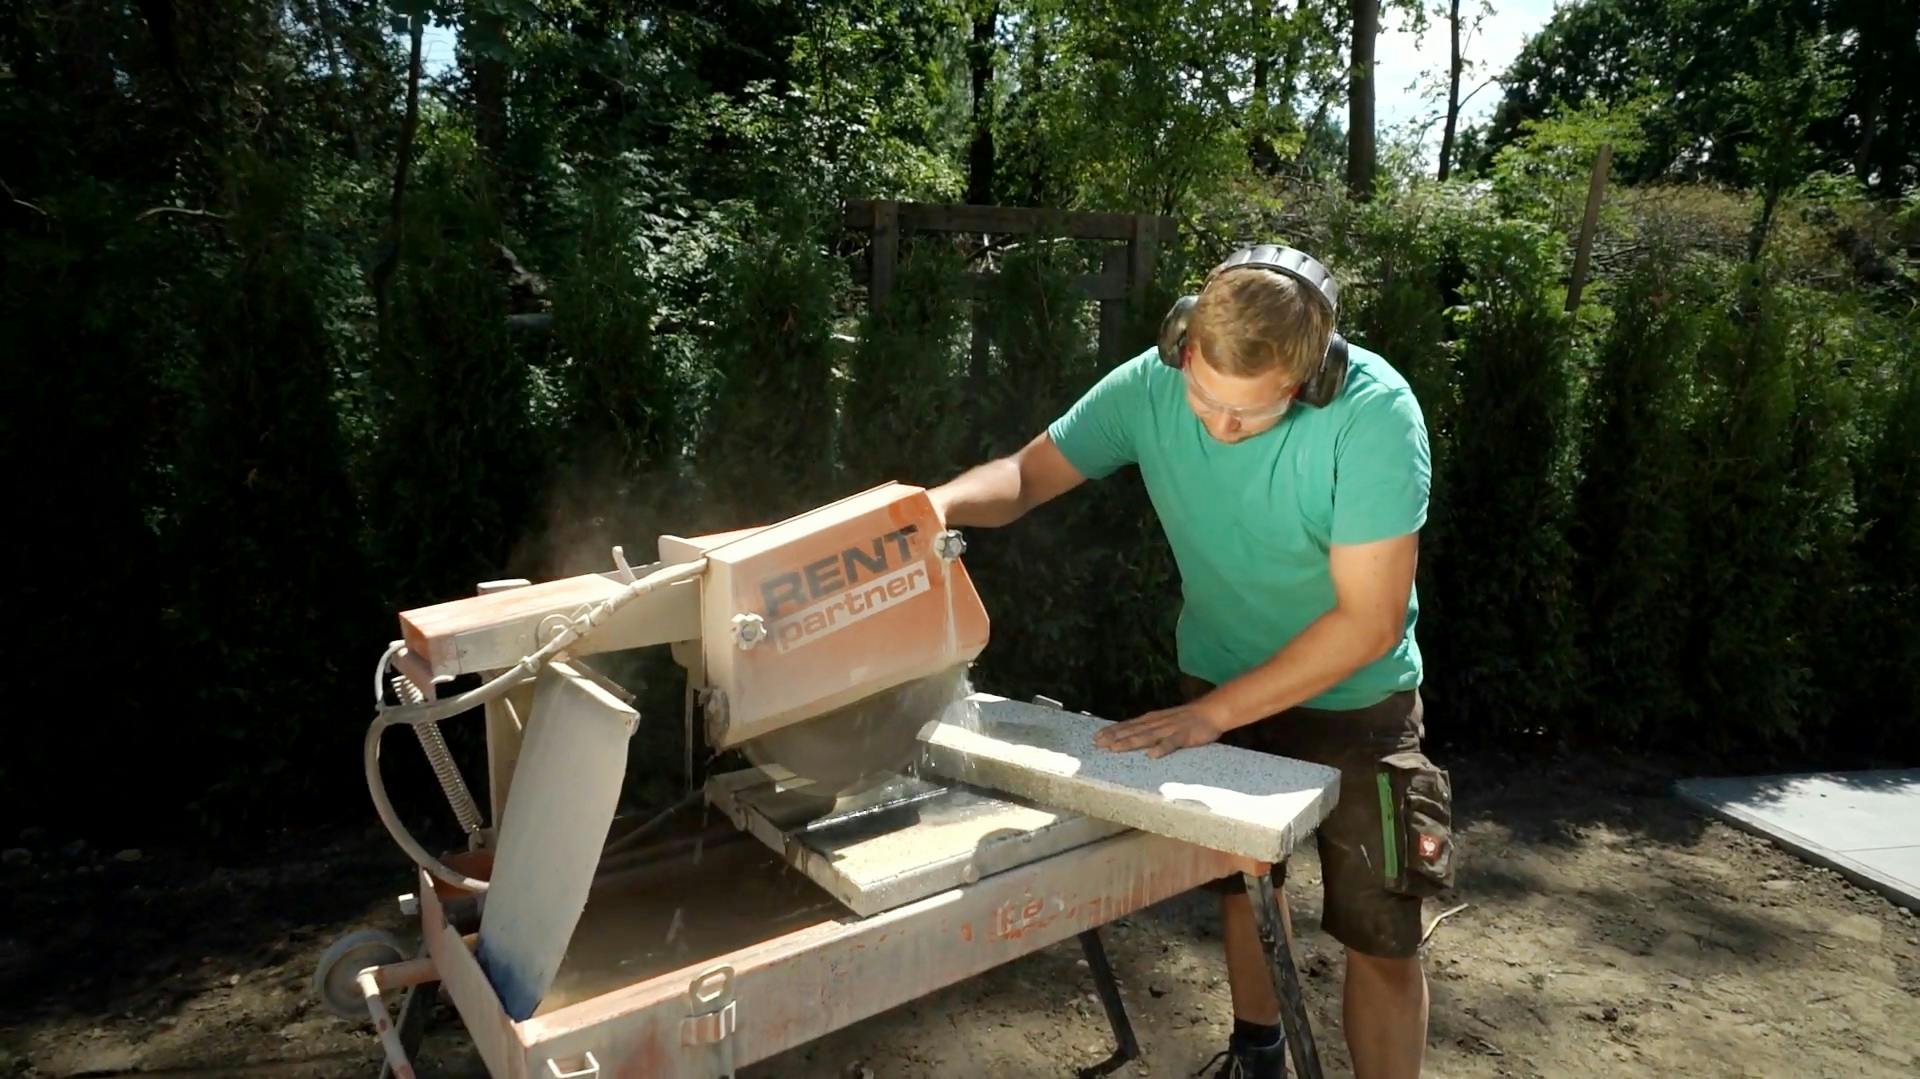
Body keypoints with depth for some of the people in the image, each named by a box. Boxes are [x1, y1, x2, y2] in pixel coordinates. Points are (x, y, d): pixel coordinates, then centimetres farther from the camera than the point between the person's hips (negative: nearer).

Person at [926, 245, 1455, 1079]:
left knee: (1379, 936, 3)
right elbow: (1026, 475, -9)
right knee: (1240, 878, 21)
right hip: (1219, 678, 4)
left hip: (1351, 698, -3)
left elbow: (1370, 620, -28)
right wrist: (945, 502, -32)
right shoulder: (1148, 385, -21)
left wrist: (1211, 714, -28)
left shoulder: (1373, 413, -31)